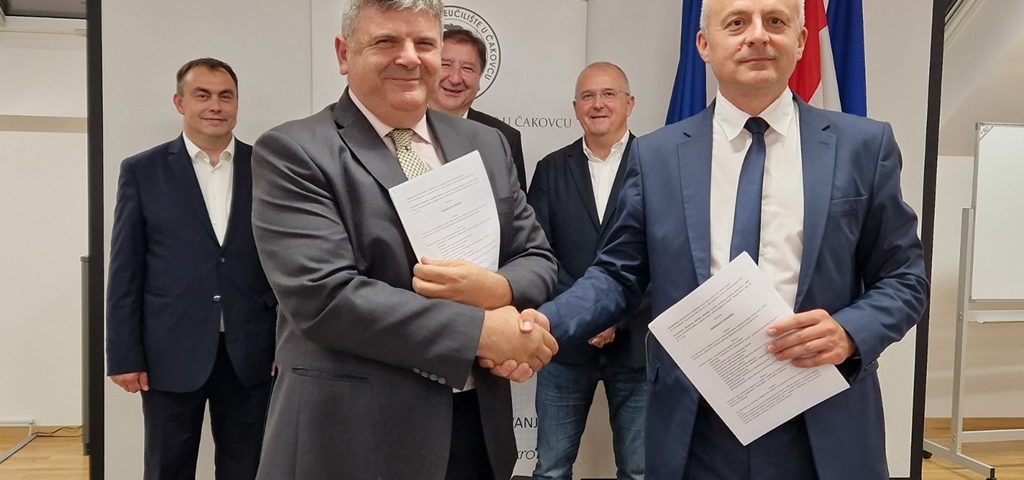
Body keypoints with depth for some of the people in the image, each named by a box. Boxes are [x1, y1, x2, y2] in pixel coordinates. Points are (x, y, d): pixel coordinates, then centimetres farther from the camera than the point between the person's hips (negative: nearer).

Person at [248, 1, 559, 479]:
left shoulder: (485, 145, 7)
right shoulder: (293, 152, -9)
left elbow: (537, 258, 8)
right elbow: (323, 295, -19)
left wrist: (496, 289, -15)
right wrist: (481, 330, -19)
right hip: (355, 433, -5)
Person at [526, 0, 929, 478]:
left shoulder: (864, 145, 1)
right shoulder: (655, 155, 2)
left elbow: (904, 277, 4)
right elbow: (618, 273, 4)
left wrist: (850, 332, -15)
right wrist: (547, 323, -13)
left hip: (823, 430, 0)